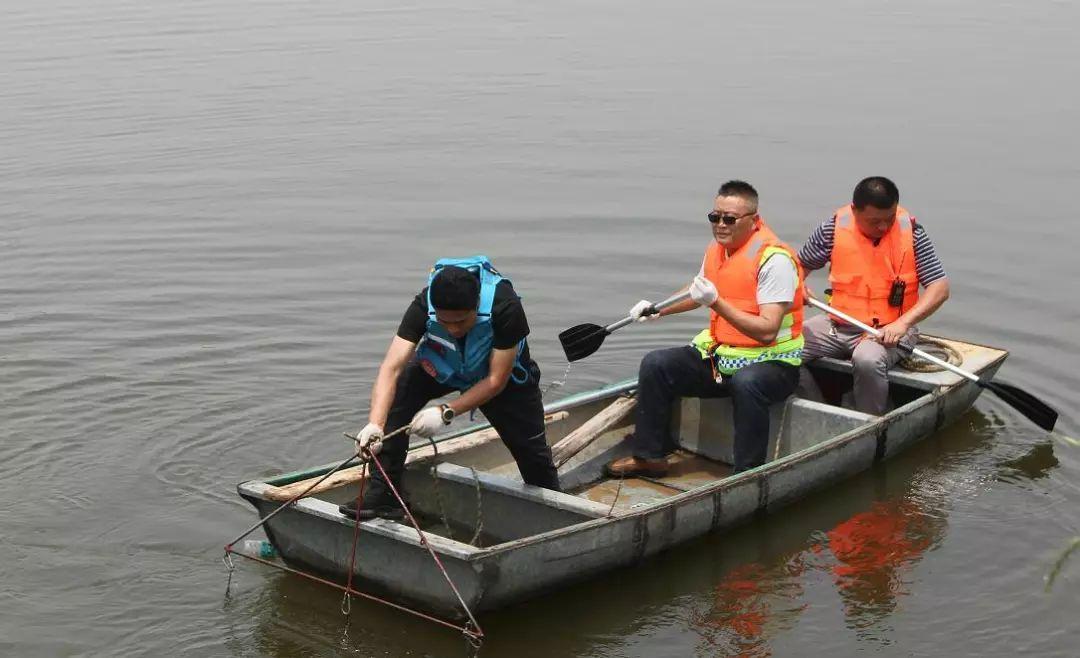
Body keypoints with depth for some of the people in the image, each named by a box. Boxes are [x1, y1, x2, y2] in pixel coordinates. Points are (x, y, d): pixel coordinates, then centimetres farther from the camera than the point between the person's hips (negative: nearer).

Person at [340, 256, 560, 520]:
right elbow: (391, 368, -41)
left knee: (532, 449, 3)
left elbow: (496, 381, -32)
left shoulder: (506, 307, -39)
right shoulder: (424, 307, -35)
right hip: (443, 367, 1)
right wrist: (375, 424, -56)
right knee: (395, 394, -26)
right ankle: (383, 495, -19)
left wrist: (445, 413, -40)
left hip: (503, 371, -1)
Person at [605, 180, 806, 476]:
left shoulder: (775, 259, -19)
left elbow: (767, 331, -28)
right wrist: (658, 311, 22)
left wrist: (717, 303, -32)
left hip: (771, 361, -8)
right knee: (655, 364, -3)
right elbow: (698, 292, 31)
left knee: (746, 383, -40)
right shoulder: (716, 250, 6)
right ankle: (650, 456, 7)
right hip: (719, 353, 8)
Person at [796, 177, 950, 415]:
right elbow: (801, 266, 13)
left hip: (890, 328, -3)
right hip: (838, 323, 3)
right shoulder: (833, 229, -3)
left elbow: (940, 288, -9)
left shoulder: (911, 233, -8)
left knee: (868, 359, -36)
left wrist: (903, 323, -22)